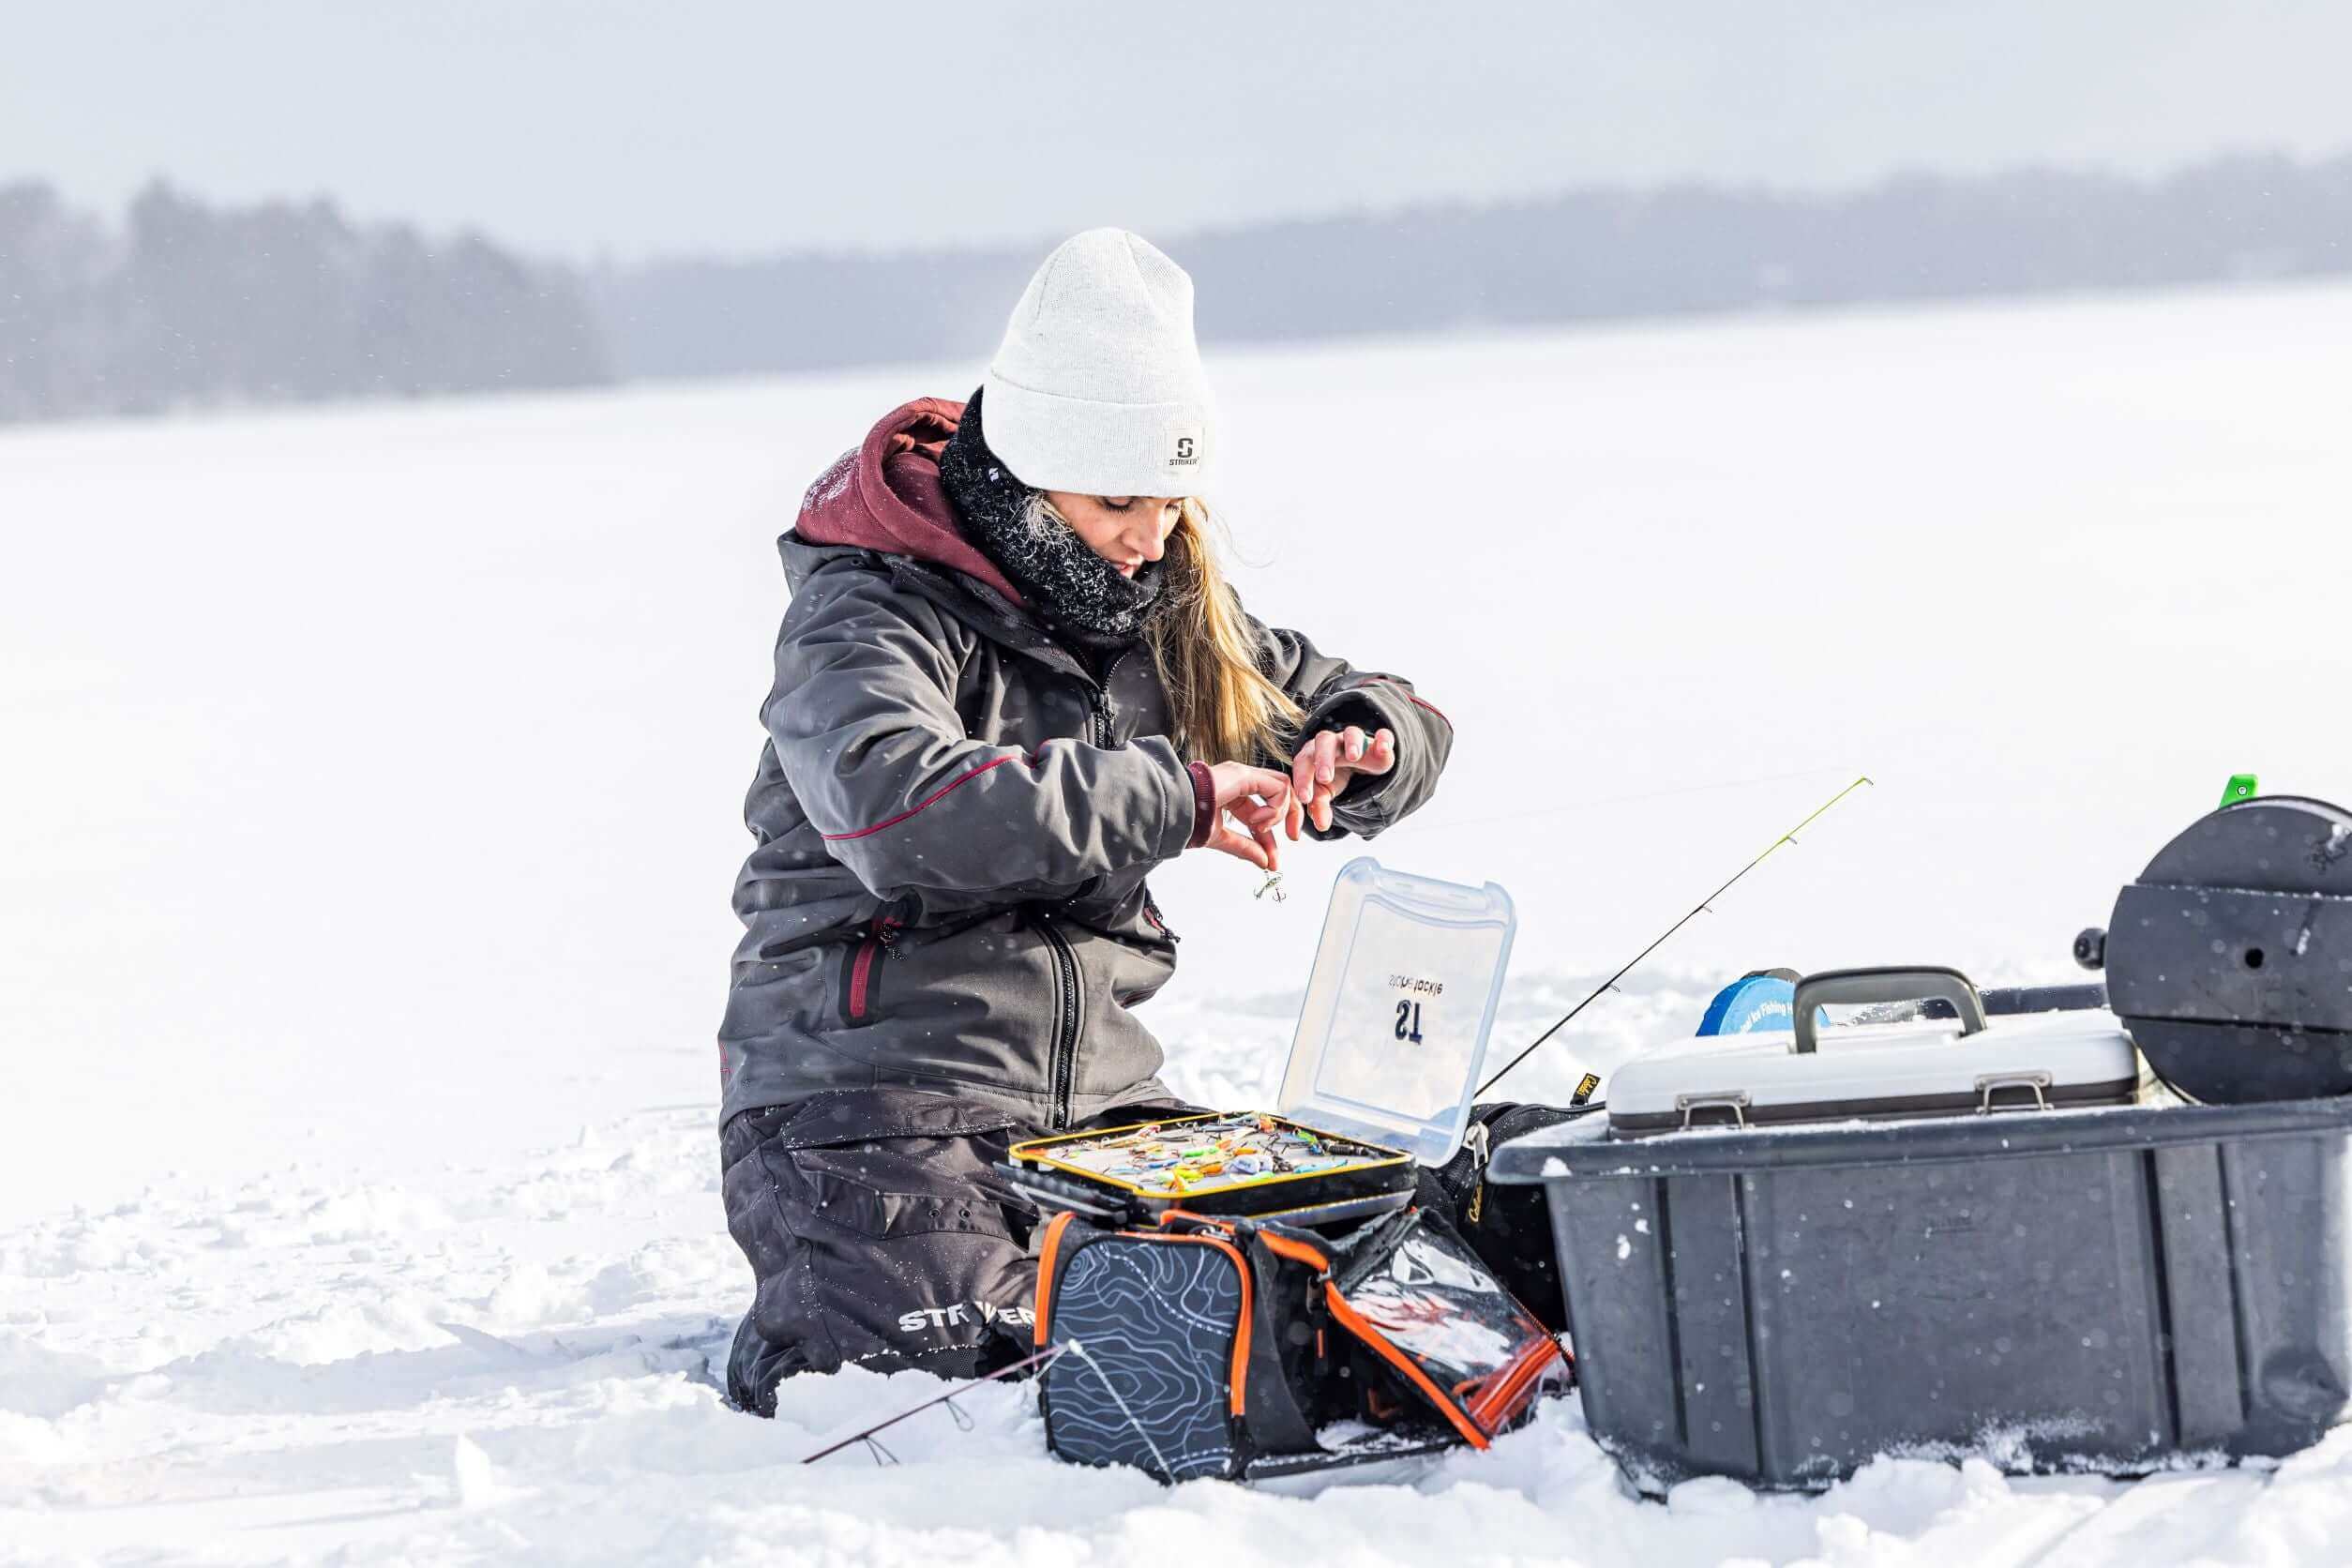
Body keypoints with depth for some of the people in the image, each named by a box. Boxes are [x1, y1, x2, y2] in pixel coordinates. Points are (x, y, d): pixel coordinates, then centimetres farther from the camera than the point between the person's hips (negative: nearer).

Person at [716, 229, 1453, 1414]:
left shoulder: (1167, 610, 10)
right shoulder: (870, 615, -13)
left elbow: (1394, 719, 19)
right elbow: (904, 805, -35)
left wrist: (1357, 750, -7)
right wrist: (1171, 796, -34)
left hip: (1093, 1092, 7)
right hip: (869, 1083, -6)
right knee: (959, 1355, -28)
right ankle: (805, 1322, 6)